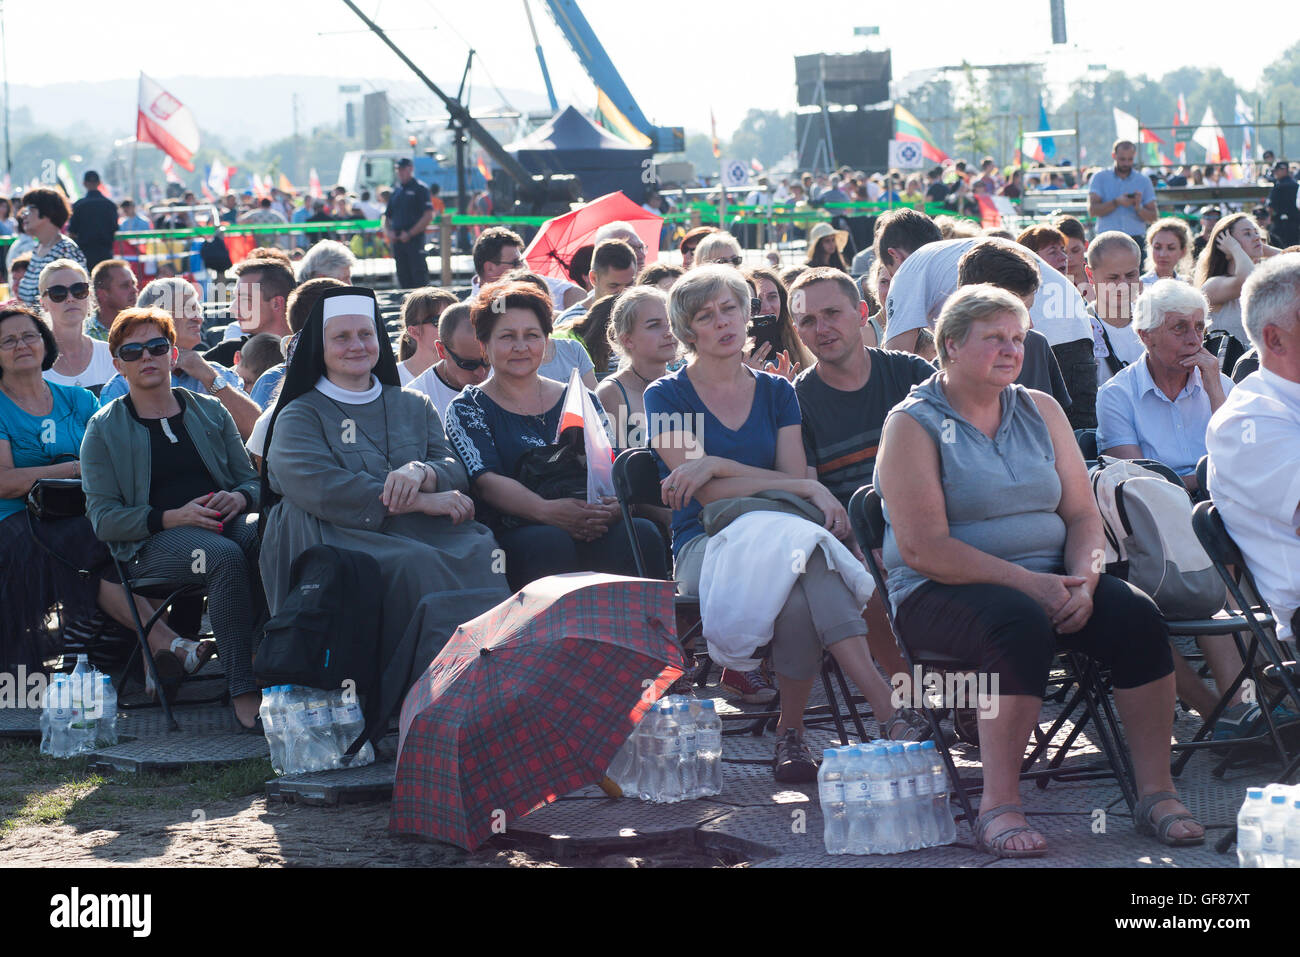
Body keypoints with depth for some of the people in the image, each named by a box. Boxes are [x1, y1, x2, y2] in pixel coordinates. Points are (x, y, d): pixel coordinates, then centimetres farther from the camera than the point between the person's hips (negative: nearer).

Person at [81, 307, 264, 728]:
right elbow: (103, 518, 1)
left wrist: (239, 498, -6)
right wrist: (171, 517, -14)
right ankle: (242, 690, -37)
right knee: (227, 557, -37)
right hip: (153, 542, -3)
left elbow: (251, 480, 20)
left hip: (223, 520, 3)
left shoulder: (210, 412, 20)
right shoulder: (104, 429, 9)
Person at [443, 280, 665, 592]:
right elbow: (485, 481, -5)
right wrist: (547, 511, -22)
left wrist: (615, 504, -14)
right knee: (551, 542, -37)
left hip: (592, 531, 3)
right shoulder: (468, 409, 11)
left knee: (642, 533, -28)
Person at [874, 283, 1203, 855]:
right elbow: (924, 548, -14)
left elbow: (1083, 513, 11)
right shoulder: (913, 424, -3)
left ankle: (1155, 793, -17)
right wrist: (1028, 583, -20)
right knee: (1022, 622, -36)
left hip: (1047, 579, 6)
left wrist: (1082, 581, -11)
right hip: (943, 592, -5)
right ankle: (999, 808, -33)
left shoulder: (1040, 411, 15)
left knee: (1136, 616, -21)